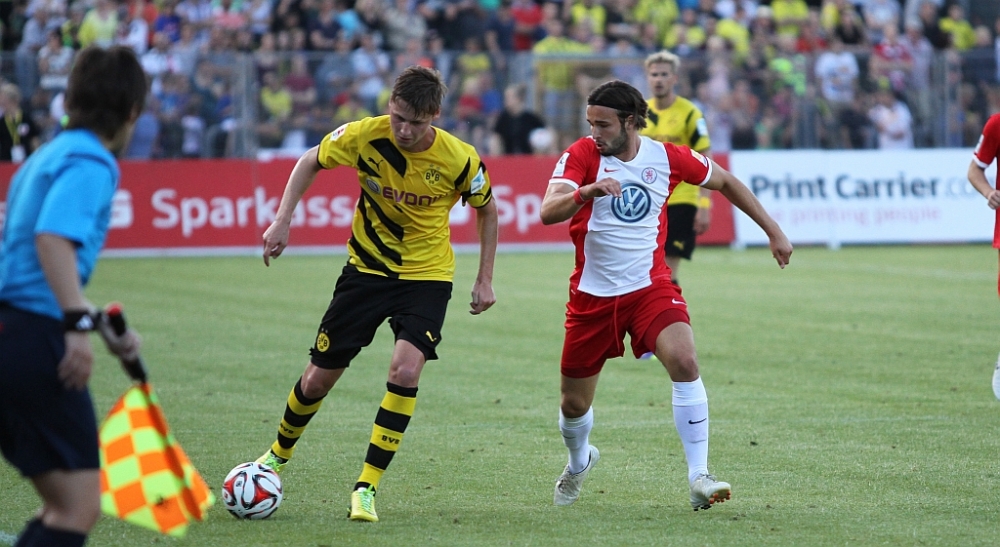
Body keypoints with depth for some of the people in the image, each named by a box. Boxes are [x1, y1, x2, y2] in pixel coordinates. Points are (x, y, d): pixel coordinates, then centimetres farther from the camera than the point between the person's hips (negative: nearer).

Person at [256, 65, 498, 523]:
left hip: (426, 274, -1)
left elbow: (487, 209, 1)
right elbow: (311, 162, 2)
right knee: (319, 378, 5)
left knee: (405, 370, -24)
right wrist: (282, 220, -7)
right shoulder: (364, 136, -18)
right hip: (367, 266, 1)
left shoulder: (459, 159, -19)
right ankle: (279, 455, 35)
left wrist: (485, 280, 0)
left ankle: (366, 488, -12)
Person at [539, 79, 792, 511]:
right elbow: (548, 213, -26)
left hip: (650, 286, 0)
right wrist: (586, 192, -46)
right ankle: (579, 462, 44)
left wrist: (773, 231, 13)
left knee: (685, 363, -26)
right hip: (592, 294, 0)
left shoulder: (666, 157, -5)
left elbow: (724, 181, 12)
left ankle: (699, 478, -22)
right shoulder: (581, 156, -10)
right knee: (574, 404, 9)